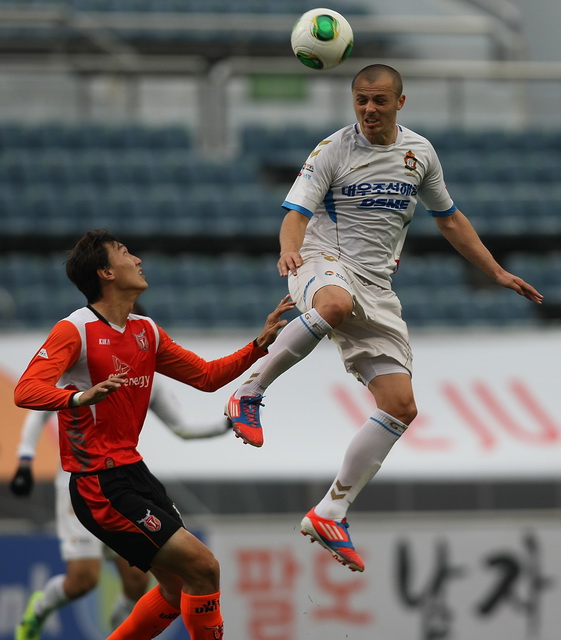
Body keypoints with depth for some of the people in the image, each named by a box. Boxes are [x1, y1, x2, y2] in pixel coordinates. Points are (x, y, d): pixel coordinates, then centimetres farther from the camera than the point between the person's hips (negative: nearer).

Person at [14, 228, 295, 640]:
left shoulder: (147, 331, 12)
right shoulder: (75, 330, -13)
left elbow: (206, 376, 19)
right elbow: (26, 391, -25)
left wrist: (260, 344, 7)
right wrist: (81, 397, -43)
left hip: (133, 472, 9)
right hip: (100, 484, -9)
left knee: (179, 586, 15)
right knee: (203, 568, -12)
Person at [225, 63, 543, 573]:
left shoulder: (420, 152, 11)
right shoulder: (333, 150, -5)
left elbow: (449, 218, 23)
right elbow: (297, 212, -15)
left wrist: (497, 273, 22)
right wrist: (289, 250, -38)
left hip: (377, 290, 6)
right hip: (324, 267, -6)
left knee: (401, 406, -6)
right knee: (335, 303, -44)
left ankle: (331, 513, 2)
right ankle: (251, 393, -29)